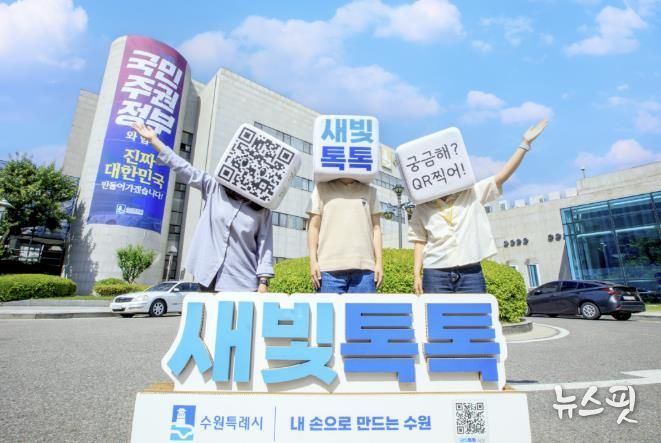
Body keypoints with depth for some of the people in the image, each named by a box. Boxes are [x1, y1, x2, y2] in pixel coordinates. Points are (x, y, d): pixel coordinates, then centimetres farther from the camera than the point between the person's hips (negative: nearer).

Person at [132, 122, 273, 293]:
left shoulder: (262, 210, 1)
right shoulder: (214, 188, 7)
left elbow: (265, 245, -2)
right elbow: (184, 168, 6)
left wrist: (264, 282, -9)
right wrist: (154, 139, 5)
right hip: (210, 278, 3)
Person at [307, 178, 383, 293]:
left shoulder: (370, 192, 15)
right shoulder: (321, 189, 11)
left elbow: (376, 228, 13)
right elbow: (313, 227, 7)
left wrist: (379, 262, 5)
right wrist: (313, 261, -1)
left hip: (364, 267, 1)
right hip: (330, 266, -1)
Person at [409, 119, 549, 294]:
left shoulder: (473, 194, 9)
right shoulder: (422, 209, 7)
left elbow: (502, 176, 3)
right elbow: (419, 242, 6)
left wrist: (525, 143, -1)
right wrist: (417, 275, -1)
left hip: (471, 274, 1)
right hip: (436, 275, -1)